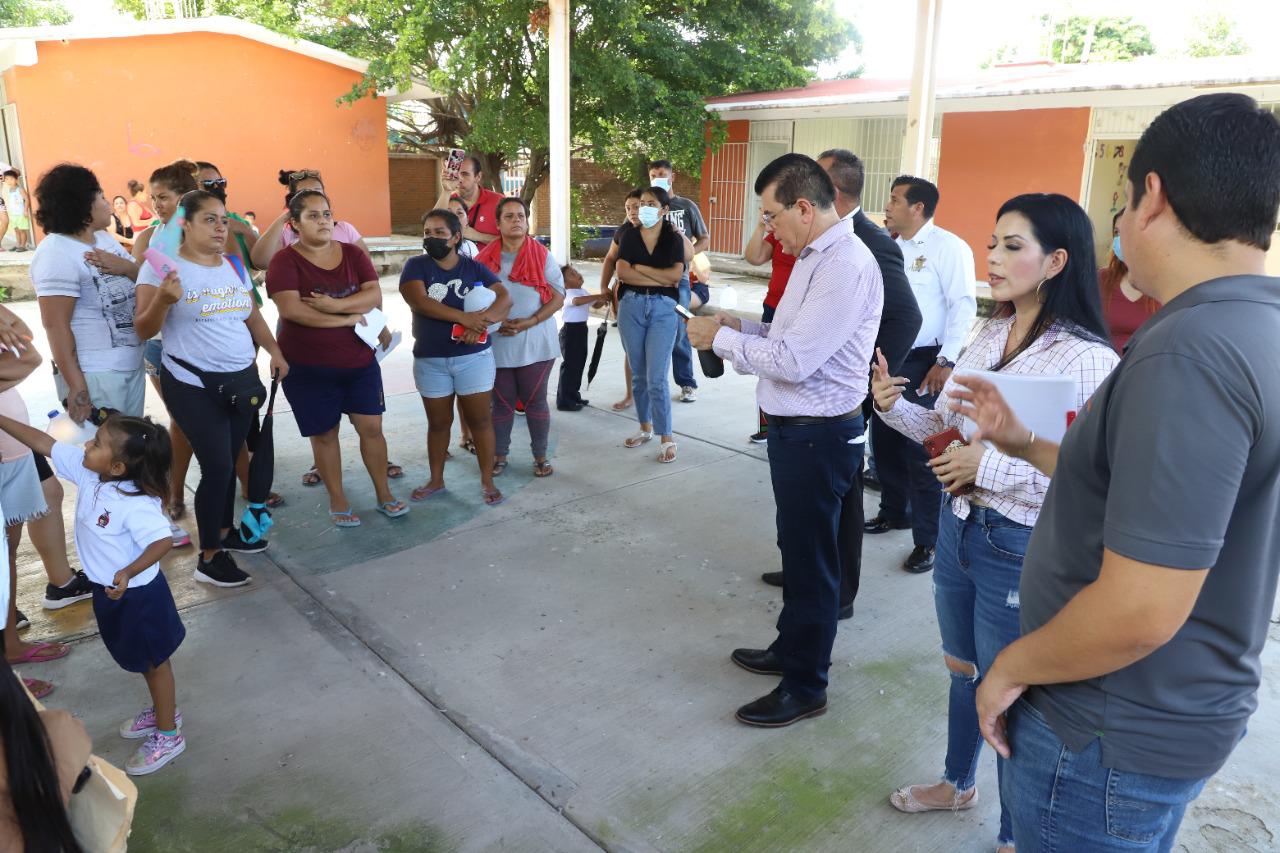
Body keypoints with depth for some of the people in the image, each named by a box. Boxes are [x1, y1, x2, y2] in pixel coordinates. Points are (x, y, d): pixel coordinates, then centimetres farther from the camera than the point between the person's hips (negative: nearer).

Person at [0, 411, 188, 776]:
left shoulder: (136, 504, -34)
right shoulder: (85, 470, -10)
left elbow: (162, 540, -39)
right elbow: (43, 443, -3)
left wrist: (129, 572, -50)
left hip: (137, 594, -8)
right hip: (110, 591, 8)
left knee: (154, 661, 12)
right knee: (142, 660, 26)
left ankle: (168, 735, 30)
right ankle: (162, 712, 48)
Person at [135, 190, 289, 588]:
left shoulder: (234, 265, 11)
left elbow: (252, 315, 21)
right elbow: (144, 329, -10)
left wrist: (274, 351, 8)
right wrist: (163, 299, -28)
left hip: (241, 379, 6)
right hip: (194, 386, -6)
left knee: (229, 462, 13)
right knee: (217, 467, -7)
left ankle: (224, 531, 32)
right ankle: (209, 557, 6)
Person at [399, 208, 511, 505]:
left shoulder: (474, 267, 2)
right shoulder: (416, 265, -1)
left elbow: (505, 298, -7)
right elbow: (419, 301, -18)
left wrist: (482, 321, -27)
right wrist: (465, 318, -26)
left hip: (474, 357, 0)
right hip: (430, 360, 0)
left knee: (480, 419, 4)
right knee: (438, 422, 13)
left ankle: (487, 481, 16)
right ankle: (436, 479, 29)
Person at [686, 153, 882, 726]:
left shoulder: (846, 266, -22)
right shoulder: (814, 256, 11)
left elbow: (793, 359, -27)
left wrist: (721, 339, -16)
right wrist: (739, 325, 6)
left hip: (819, 436, -10)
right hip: (795, 428, 10)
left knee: (811, 562, 4)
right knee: (797, 549, 23)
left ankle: (805, 687, 22)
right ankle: (791, 649, 42)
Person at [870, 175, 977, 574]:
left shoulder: (947, 247, -9)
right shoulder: (891, 247, 14)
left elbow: (963, 306, -14)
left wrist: (946, 362, -18)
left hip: (923, 365, -8)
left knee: (921, 453, -4)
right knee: (884, 442, 16)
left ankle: (928, 540, 8)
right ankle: (893, 512, 35)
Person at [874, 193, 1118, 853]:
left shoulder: (1090, 361, -19)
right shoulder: (987, 336, 3)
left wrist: (991, 467, -27)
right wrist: (895, 406, -7)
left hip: (1021, 551, -7)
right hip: (958, 526, 7)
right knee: (961, 669, 25)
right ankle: (959, 783, 51)